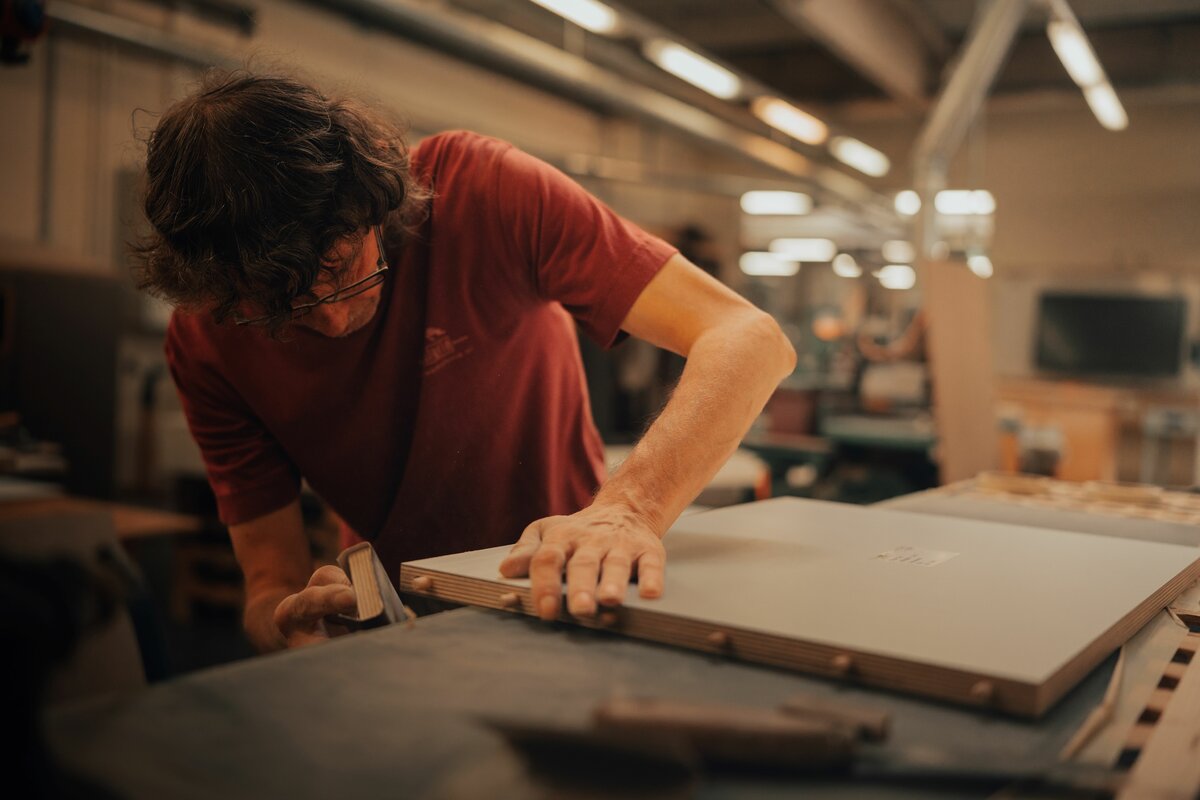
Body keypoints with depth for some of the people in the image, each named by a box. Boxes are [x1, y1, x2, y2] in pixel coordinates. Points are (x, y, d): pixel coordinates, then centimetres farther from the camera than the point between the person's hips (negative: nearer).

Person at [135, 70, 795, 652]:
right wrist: (290, 618, -35)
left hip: (564, 592, -2)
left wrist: (630, 507, -46)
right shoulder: (203, 342, -15)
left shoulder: (479, 187, -23)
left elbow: (748, 340, -29)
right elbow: (270, 581, -10)